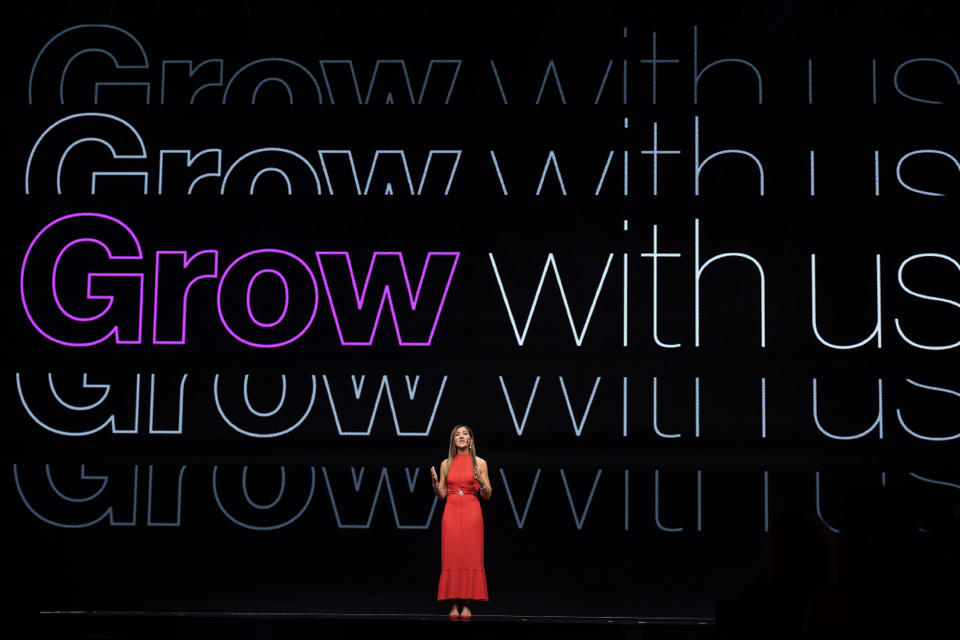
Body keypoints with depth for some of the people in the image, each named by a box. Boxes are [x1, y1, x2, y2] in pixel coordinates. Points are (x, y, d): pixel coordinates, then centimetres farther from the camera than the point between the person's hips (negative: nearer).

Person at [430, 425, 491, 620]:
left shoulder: (479, 463, 5)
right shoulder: (446, 464, 11)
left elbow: (487, 496, 5)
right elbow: (442, 495, 11)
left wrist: (481, 481, -14)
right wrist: (435, 482, -7)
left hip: (471, 512, -2)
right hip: (451, 512, 2)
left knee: (471, 558, -6)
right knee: (451, 558, -3)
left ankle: (466, 605, -1)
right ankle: (454, 605, 1)